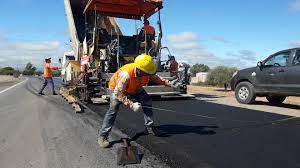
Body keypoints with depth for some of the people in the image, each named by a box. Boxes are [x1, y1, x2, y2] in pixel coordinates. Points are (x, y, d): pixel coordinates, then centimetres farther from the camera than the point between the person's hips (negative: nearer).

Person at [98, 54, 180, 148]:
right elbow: (118, 93, -43)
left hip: (134, 89, 6)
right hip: (116, 88, -6)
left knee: (147, 101, -4)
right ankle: (103, 136, -18)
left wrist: (171, 85, -8)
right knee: (114, 107, -27)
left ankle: (149, 127, 10)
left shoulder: (147, 73, -25)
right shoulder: (126, 74, -45)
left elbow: (157, 79, -6)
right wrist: (132, 105, -48)